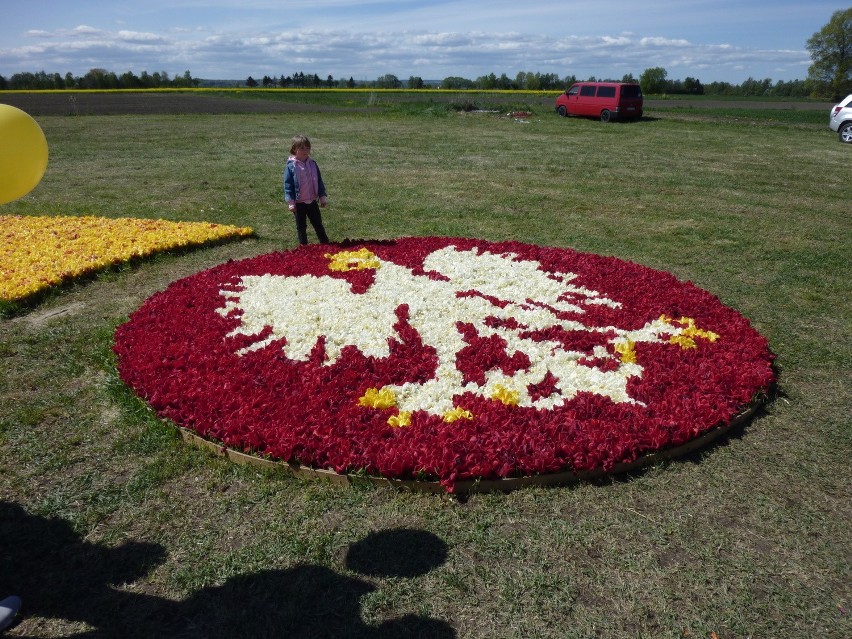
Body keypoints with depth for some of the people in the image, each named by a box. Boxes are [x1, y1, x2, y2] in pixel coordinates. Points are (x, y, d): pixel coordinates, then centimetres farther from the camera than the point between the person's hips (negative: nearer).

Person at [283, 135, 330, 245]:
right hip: (299, 203, -3)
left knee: (318, 224, 12)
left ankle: (325, 244, 20)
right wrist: (291, 202, -12)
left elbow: (319, 181, 7)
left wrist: (323, 196, 6)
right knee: (301, 227, 10)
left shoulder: (312, 164, 0)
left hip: (312, 201, 3)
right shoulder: (291, 166, -11)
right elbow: (288, 185, -9)